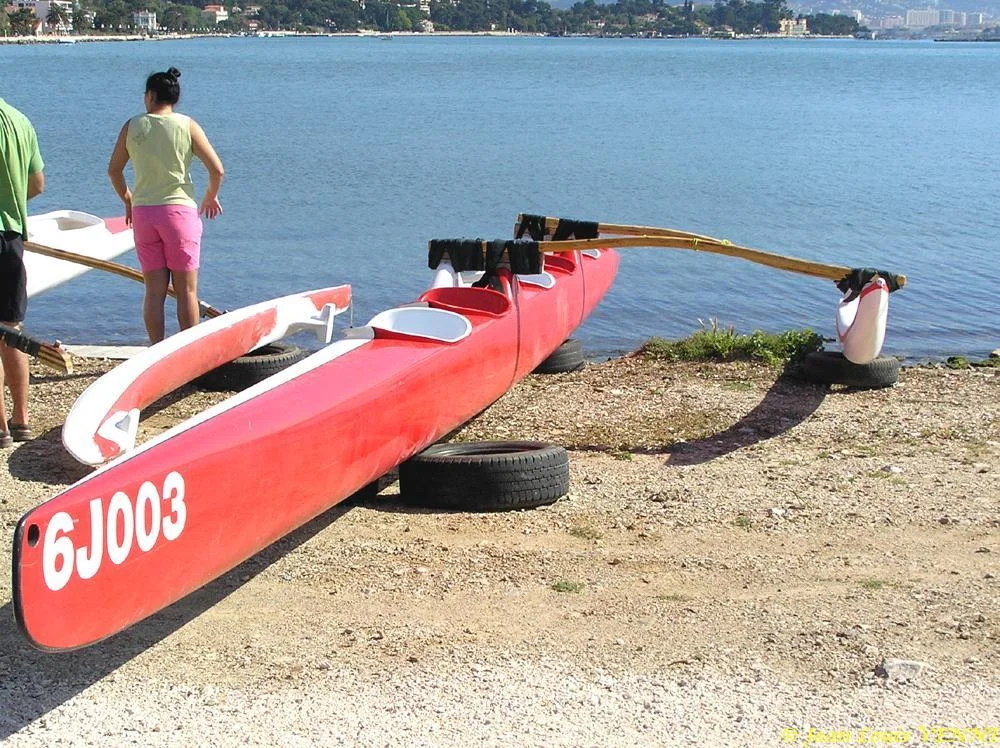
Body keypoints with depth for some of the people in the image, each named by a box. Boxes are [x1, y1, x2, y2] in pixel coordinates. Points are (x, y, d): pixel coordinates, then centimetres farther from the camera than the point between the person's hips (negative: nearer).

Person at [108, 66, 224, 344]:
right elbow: (217, 169, -7)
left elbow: (114, 170, 14)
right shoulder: (187, 125, -2)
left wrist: (128, 201, 29)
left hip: (143, 213, 2)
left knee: (154, 291, 7)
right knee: (186, 291, 3)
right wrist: (211, 196, 12)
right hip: (180, 210, -2)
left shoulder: (132, 126, 5)